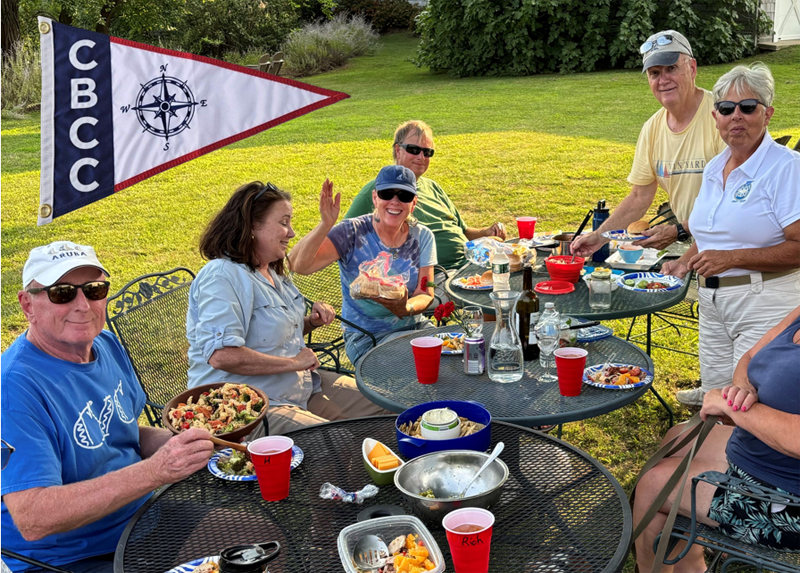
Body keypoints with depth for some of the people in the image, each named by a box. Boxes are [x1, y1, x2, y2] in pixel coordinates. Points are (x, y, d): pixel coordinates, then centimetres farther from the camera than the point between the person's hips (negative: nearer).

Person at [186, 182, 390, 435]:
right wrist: (294, 362, -21)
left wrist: (311, 321, 5)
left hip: (303, 387, 10)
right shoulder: (222, 276, -19)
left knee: (387, 407, 5)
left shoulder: (272, 271, 12)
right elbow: (222, 356, -31)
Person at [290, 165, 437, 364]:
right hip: (366, 337, -4)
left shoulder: (422, 237, 1)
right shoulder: (353, 233, -11)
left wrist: (405, 309, -28)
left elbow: (426, 294, -5)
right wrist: (325, 225, -37)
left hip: (414, 325, 5)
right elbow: (297, 265, -23)